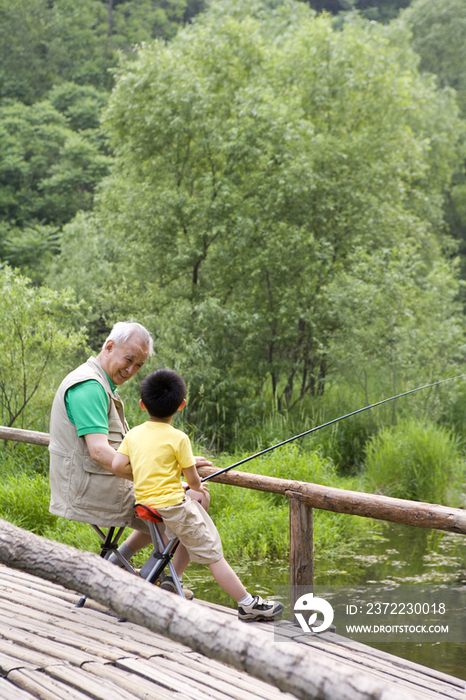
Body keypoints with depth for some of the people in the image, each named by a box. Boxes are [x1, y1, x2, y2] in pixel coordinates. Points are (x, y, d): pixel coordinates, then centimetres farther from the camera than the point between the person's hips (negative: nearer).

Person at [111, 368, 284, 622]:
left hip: (144, 504, 7)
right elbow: (192, 479, -5)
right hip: (172, 505, -7)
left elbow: (117, 466, -3)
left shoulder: (133, 434, 5)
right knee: (213, 554, -1)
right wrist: (197, 487, 18)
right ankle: (248, 605, 1)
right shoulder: (178, 438, -10)